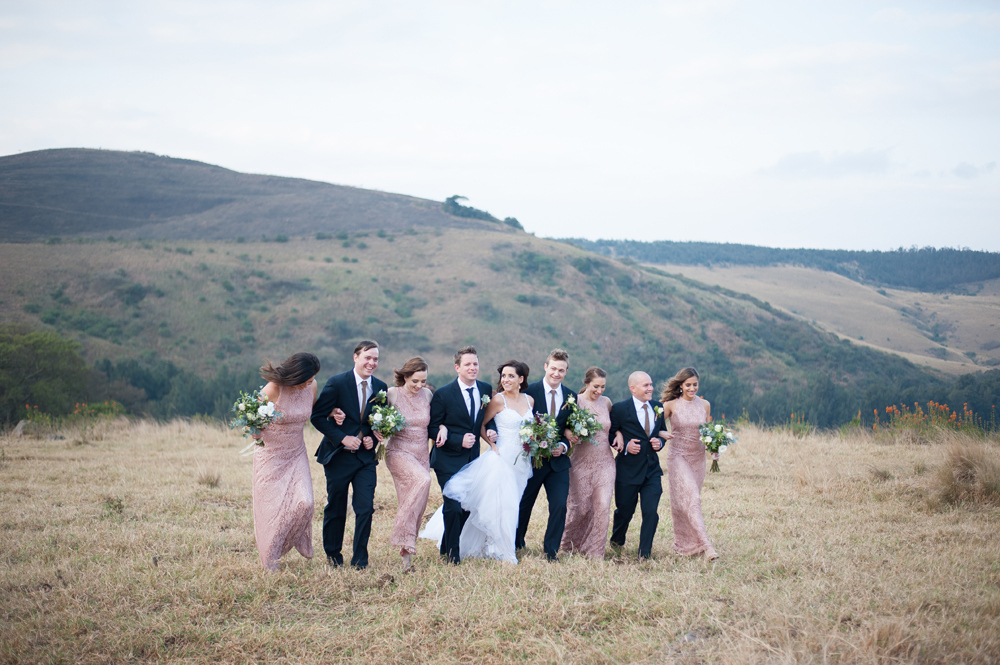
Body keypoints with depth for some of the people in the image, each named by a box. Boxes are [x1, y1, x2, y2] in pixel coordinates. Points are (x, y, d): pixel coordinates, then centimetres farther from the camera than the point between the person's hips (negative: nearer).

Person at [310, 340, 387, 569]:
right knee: (335, 510, 8)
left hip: (366, 456, 3)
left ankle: (360, 559, 4)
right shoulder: (337, 383, -9)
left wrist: (373, 439, -5)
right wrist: (342, 438, -16)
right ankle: (333, 556, 26)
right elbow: (318, 417, -9)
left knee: (365, 507, -7)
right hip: (338, 455, -3)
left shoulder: (380, 387, 4)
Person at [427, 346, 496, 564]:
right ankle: (452, 556, 4)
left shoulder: (486, 390, 5)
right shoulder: (443, 394, -10)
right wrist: (459, 440, -19)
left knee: (467, 507, 9)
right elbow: (432, 428, -9)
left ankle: (446, 548, 28)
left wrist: (491, 431, -5)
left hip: (472, 459, 5)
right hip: (448, 460, -5)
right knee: (453, 507, -12)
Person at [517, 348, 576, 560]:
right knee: (523, 505, 11)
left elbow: (572, 431, 9)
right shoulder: (530, 391, -7)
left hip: (558, 462, 3)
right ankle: (516, 548, 31)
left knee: (559, 506, -7)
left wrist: (563, 446, -11)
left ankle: (551, 553, 7)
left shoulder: (571, 397, 6)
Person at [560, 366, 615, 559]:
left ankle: (594, 551, 6)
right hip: (581, 462, -3)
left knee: (602, 506, -5)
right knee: (580, 507, 3)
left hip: (604, 462, 3)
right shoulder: (575, 401, -6)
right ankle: (570, 546, 28)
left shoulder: (606, 402, 7)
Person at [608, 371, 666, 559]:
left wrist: (659, 442, -3)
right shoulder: (620, 409, -9)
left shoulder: (658, 408, 6)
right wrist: (625, 446, -16)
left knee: (651, 512, -7)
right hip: (628, 469, -3)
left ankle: (644, 554, 2)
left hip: (652, 469, 3)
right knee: (625, 511, 12)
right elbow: (609, 434, -2)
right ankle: (617, 541, 41)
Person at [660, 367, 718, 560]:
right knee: (691, 499, -15)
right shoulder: (671, 405, -6)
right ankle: (706, 545, -21)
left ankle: (686, 543, 24)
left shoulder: (705, 405, 4)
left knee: (691, 500, 10)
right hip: (678, 457, -4)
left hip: (698, 458, 4)